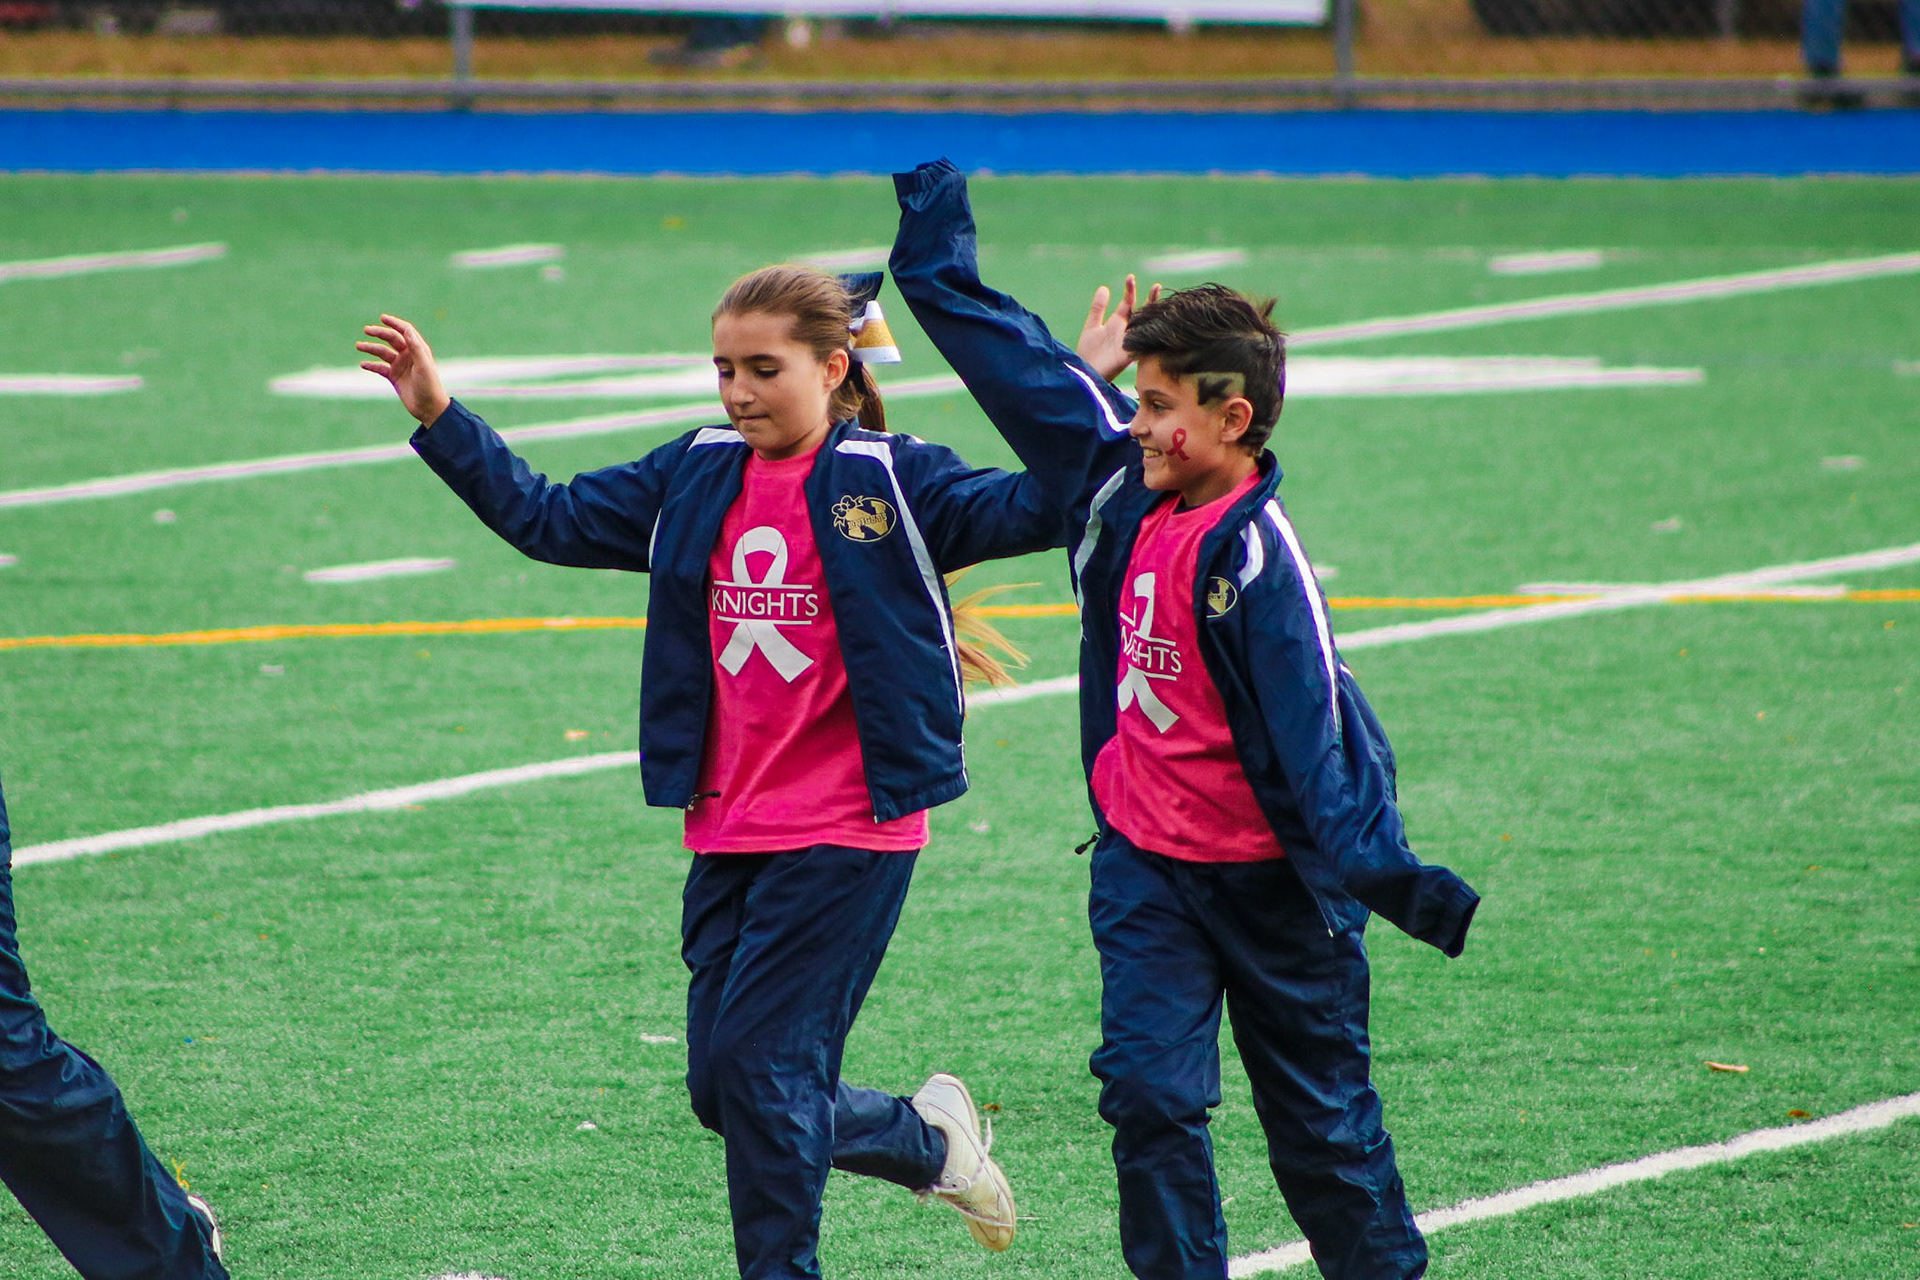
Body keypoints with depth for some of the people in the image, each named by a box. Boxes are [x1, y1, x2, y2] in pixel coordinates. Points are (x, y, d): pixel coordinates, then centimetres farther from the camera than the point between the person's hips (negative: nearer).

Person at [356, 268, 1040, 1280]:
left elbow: (1030, 511, -17)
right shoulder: (694, 480, 9)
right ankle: (928, 1140, 30)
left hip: (847, 832, -6)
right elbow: (545, 518, 15)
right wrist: (438, 418, 8)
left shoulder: (890, 483, -7)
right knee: (723, 1089, 7)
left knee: (761, 1061, -9)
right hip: (729, 832, 6)